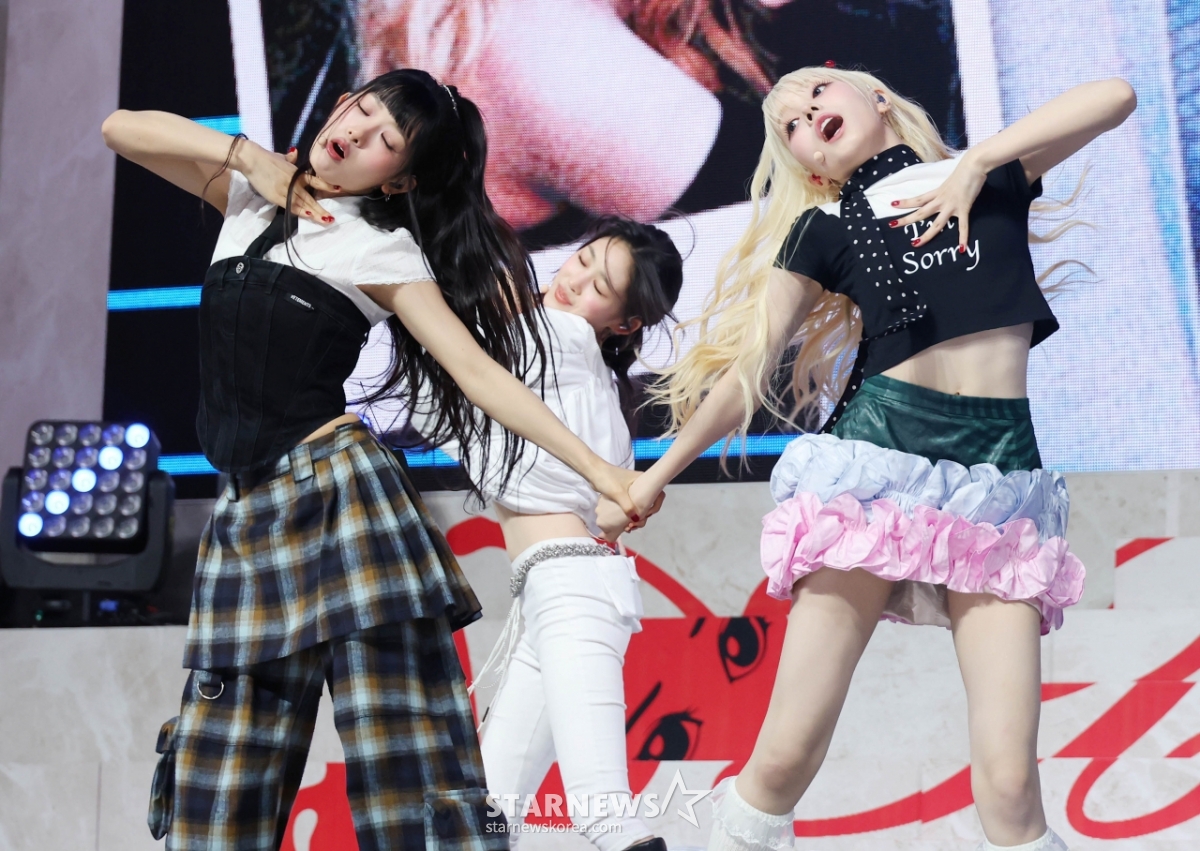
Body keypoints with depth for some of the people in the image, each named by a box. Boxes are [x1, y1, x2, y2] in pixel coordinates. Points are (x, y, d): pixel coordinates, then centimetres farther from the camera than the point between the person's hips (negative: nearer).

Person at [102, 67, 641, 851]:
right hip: (245, 517, 6)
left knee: (405, 764, -11)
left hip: (341, 497, -5)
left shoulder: (384, 251, 0)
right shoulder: (255, 195, 17)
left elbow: (480, 371, -6)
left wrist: (599, 470, -14)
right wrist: (248, 153, 4)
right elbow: (122, 130, 16)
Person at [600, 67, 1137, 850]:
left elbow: (1114, 97, 3)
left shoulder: (994, 176, 16)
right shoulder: (823, 229, 13)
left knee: (1009, 777, -12)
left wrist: (976, 163, -2)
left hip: (1000, 473, 0)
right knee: (787, 754, -7)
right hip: (875, 463, 0)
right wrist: (650, 481, 14)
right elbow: (744, 372, 13)